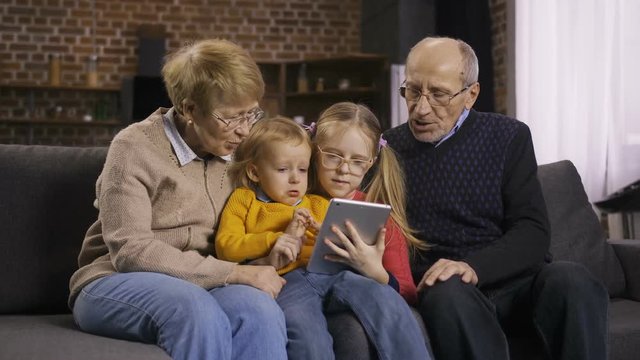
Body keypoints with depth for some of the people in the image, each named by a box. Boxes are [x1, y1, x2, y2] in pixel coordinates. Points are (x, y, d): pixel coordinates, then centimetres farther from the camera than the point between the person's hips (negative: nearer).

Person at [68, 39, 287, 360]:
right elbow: (130, 251, -19)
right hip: (117, 283, -4)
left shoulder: (232, 151, 9)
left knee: (259, 307, -31)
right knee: (198, 309, -38)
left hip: (200, 285, 5)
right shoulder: (135, 148, -9)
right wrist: (236, 273, -22)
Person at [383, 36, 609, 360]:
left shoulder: (508, 138, 7)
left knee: (572, 281, -30)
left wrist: (474, 267, -21)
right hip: (441, 288, -2)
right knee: (450, 293, -37)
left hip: (511, 280, 2)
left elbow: (533, 232, -3)